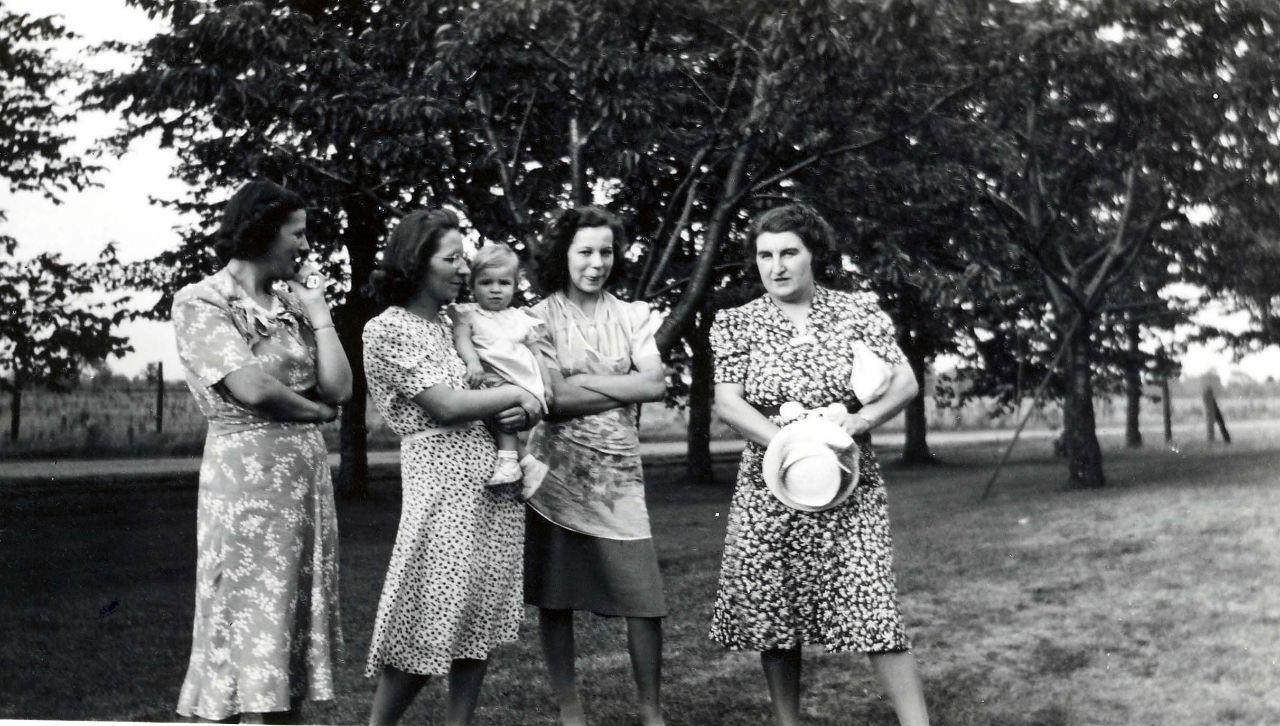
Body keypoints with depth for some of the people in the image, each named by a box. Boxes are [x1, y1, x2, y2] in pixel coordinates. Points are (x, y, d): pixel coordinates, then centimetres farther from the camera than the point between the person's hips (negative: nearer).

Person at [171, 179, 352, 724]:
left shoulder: (291, 304, 13)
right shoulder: (202, 301, -6)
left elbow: (339, 387, 3)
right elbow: (252, 389, -18)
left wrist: (318, 311, 5)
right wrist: (315, 410, -3)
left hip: (306, 471, 7)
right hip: (245, 473, -7)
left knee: (292, 617, 9)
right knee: (249, 622, -4)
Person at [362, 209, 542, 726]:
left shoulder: (450, 323, 16)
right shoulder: (388, 329, -7)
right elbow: (445, 406, -14)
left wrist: (521, 413, -4)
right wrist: (519, 394, -4)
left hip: (496, 480, 7)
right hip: (446, 480, -7)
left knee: (481, 619, 8)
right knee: (431, 620, -4)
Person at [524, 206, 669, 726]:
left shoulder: (632, 316, 9)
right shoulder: (539, 318, -1)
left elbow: (656, 384, -5)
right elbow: (553, 400, -12)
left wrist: (584, 381, -9)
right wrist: (622, 386, -10)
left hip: (617, 471, 2)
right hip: (558, 472, -2)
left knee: (643, 596, -3)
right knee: (555, 596, 3)